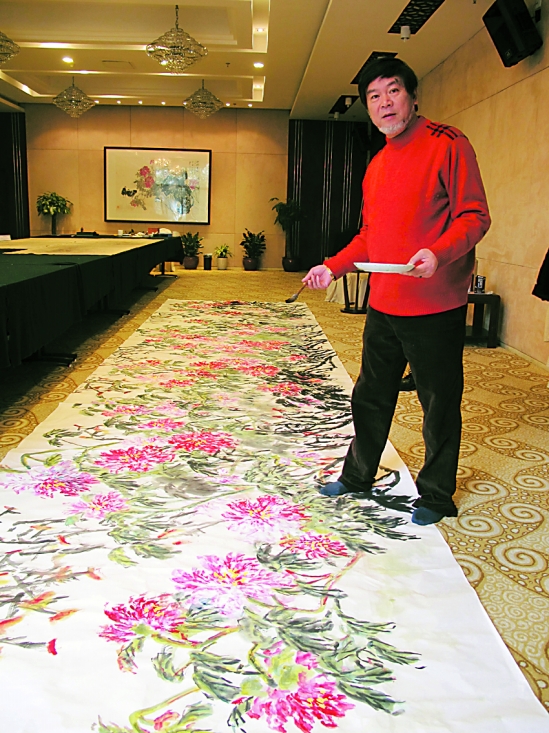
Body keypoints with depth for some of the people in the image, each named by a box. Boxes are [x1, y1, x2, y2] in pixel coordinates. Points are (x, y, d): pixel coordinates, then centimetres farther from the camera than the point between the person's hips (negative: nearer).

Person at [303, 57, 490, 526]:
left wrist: (438, 253, -29)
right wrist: (333, 267, 12)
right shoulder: (377, 165, 16)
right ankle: (358, 476, 36)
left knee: (440, 407, 5)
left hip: (435, 310, -7)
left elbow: (474, 216, -12)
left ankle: (437, 496, 23)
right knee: (370, 398, 18)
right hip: (384, 306, 7)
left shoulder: (447, 144, -7)